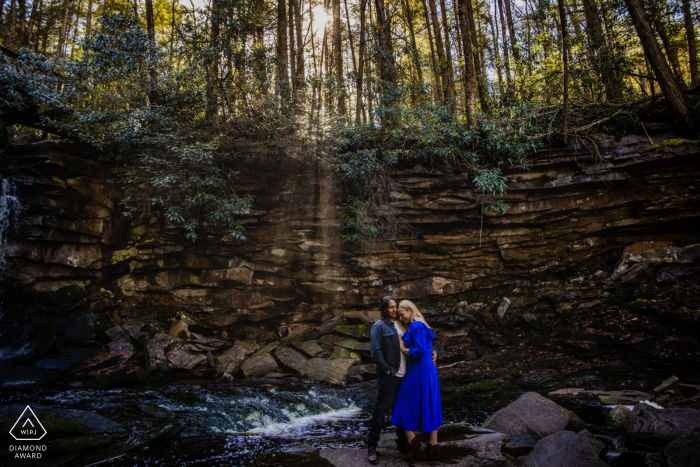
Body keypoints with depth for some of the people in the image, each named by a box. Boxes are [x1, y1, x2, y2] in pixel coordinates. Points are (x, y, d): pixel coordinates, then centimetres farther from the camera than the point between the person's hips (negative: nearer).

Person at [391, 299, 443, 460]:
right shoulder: (420, 326, 16)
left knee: (405, 405, 1)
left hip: (419, 373, -10)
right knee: (428, 407, 12)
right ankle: (433, 446, 18)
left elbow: (420, 350, -22)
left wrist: (403, 349, -9)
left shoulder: (416, 327, -14)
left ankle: (413, 443, 4)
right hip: (428, 370, 10)